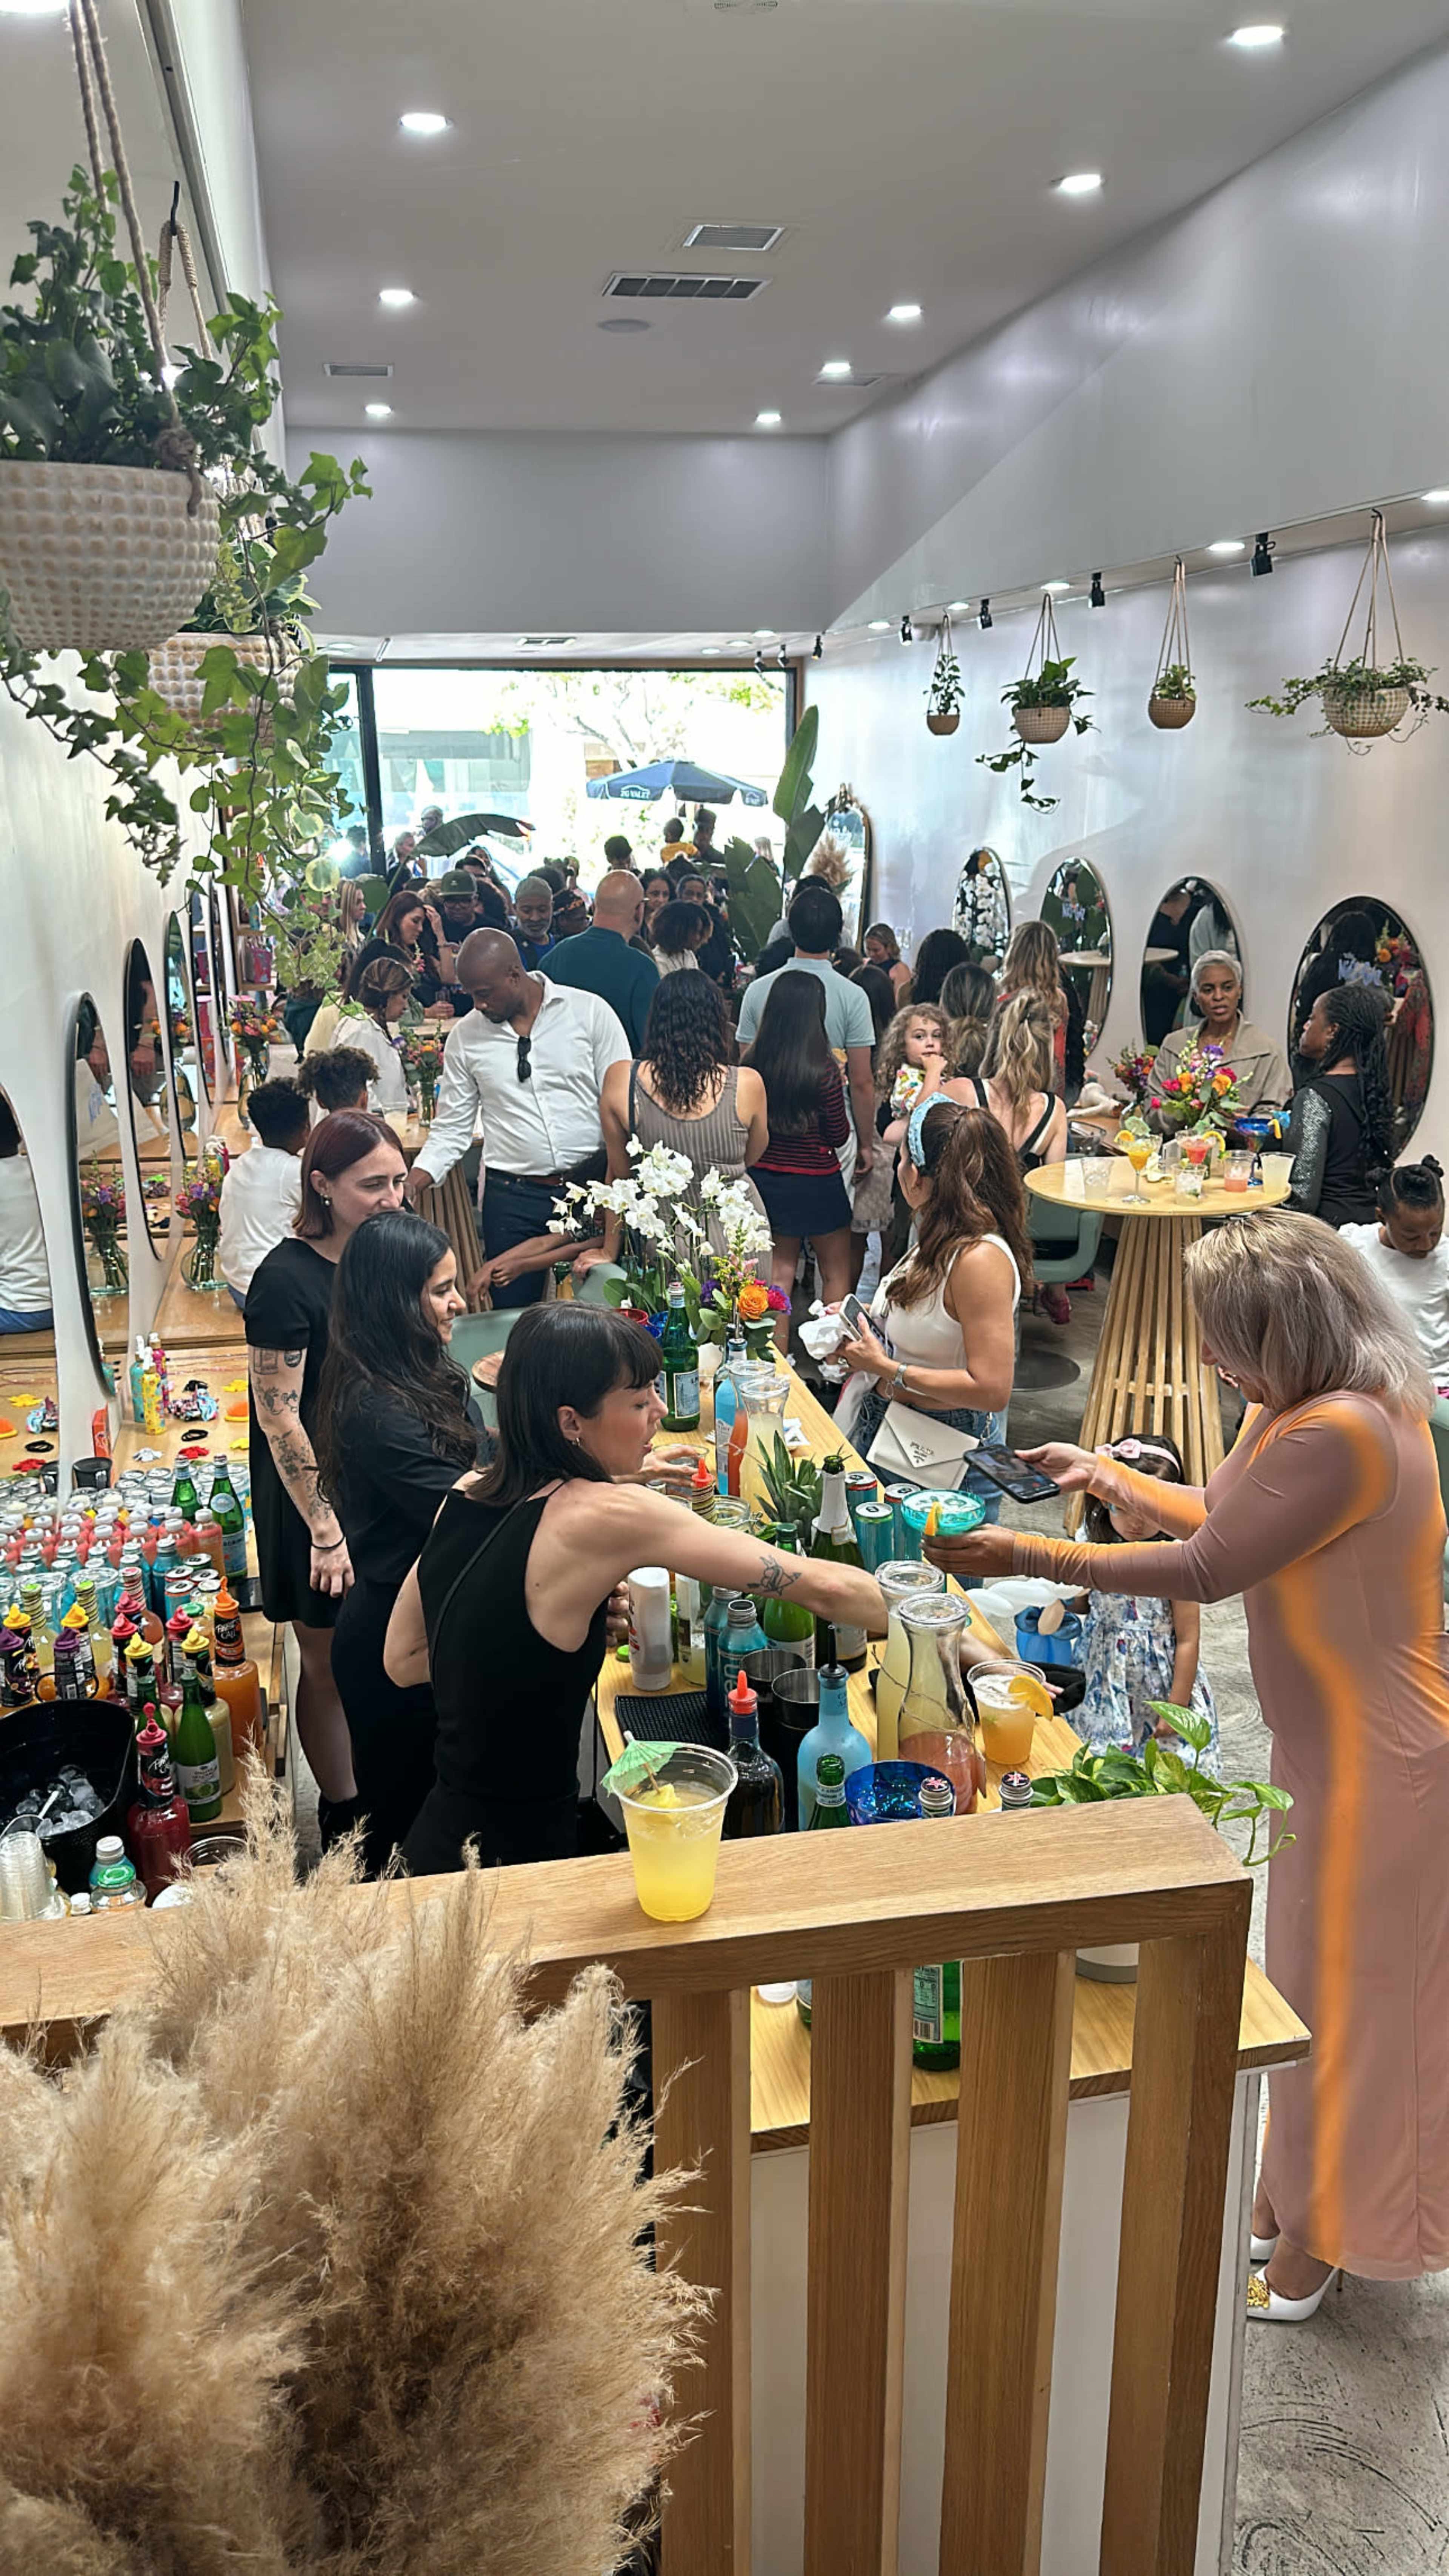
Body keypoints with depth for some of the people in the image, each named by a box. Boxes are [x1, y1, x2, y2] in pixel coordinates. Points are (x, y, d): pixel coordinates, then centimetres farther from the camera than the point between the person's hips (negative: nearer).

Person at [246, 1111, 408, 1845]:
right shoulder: (286, 1280, -19)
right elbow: (279, 1416, -19)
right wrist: (325, 1528, -19)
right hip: (320, 1500, -6)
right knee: (330, 1665, 10)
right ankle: (344, 1815, 29)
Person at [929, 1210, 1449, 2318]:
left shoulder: (1342, 1434, -30)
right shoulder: (1300, 1406, 2)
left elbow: (1207, 1570, -27)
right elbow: (1225, 1516, 14)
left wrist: (1029, 1555, -22)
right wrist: (1115, 1478, 7)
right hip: (1330, 1739, 9)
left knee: (1342, 1997, 9)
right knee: (1311, 1973, 22)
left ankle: (1311, 2247, 30)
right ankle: (1289, 2201, 41)